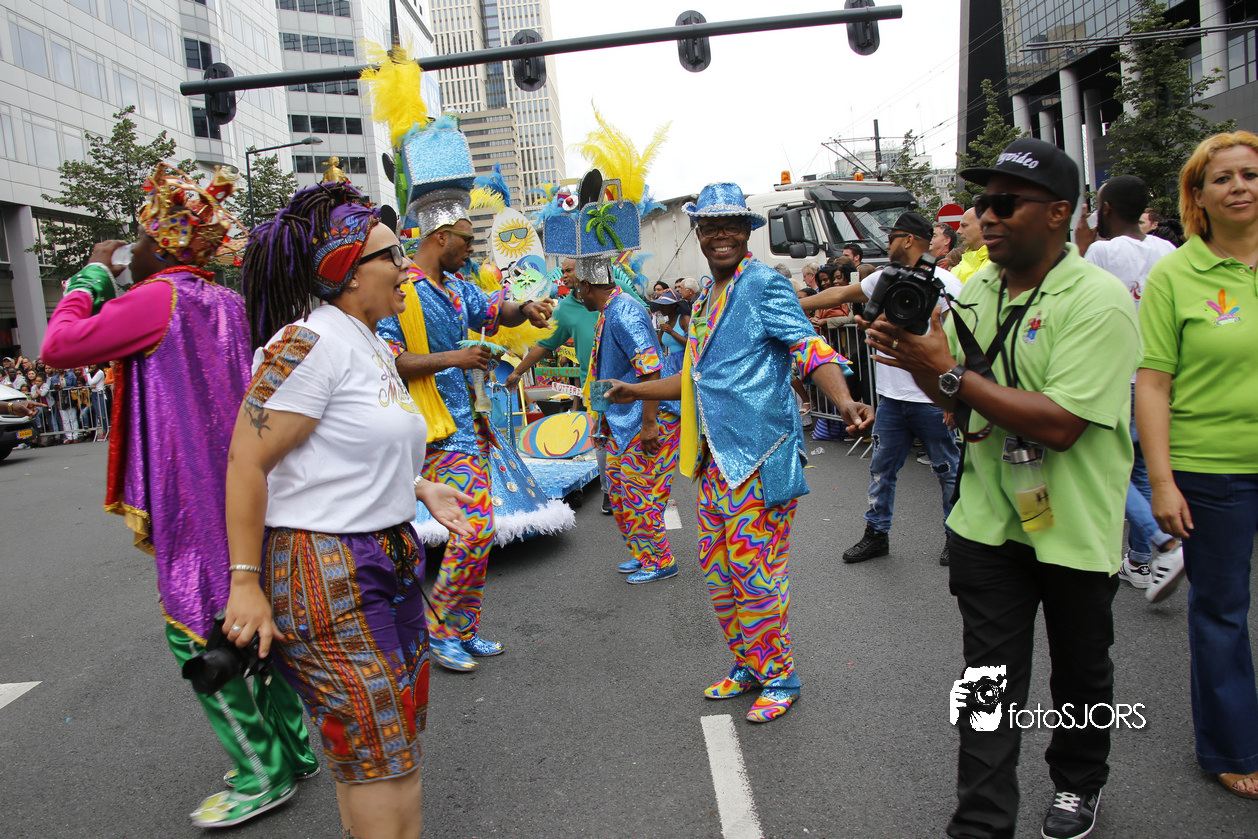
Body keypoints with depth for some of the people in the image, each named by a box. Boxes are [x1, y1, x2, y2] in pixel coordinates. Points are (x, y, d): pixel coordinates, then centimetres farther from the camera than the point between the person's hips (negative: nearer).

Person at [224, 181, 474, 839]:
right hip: (325, 572, -9)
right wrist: (245, 582, -18)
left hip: (389, 562, 9)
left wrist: (420, 490, 13)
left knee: (396, 741, 17)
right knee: (375, 757, 1)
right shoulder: (310, 343, -17)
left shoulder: (375, 348, 13)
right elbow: (247, 462, -19)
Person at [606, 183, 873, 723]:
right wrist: (639, 391, 33)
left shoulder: (764, 284, -8)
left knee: (754, 572, -2)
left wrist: (843, 401, -36)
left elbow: (809, 348, -19)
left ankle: (779, 678, 17)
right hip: (715, 456, 9)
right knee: (717, 569, 14)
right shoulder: (706, 298, 18)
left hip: (758, 455, -9)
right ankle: (747, 667, 31)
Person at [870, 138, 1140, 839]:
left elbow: (1060, 424, -28)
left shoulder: (1100, 301, -18)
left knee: (1081, 671, 19)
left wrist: (950, 372, -26)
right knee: (989, 677, 7)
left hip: (1075, 528, -4)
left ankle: (1080, 782, 44)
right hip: (989, 519, 4)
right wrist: (915, 358, -10)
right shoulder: (976, 290, 3)